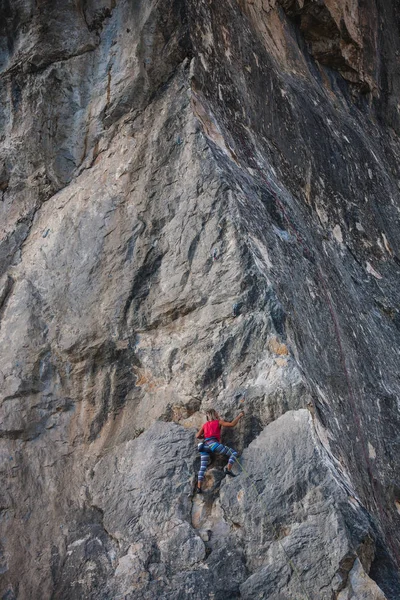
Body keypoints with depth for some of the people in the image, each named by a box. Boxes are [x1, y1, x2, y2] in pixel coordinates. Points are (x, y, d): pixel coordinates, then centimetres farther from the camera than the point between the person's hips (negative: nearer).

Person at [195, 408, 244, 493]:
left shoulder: (205, 425, 26)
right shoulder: (218, 422, 14)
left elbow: (197, 436, 20)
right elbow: (232, 424, 6)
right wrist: (239, 416, 17)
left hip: (204, 446, 5)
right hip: (213, 444, -5)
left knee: (202, 468, 9)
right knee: (234, 453, 3)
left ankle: (199, 487, -1)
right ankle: (228, 469, -18)